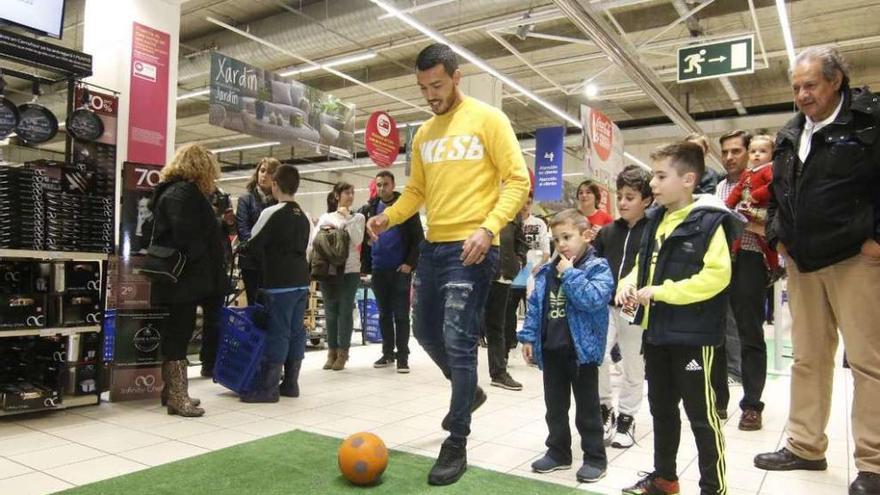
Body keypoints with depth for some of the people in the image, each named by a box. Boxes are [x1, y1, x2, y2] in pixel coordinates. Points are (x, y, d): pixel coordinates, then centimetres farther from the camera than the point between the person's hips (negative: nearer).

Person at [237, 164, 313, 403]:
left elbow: (252, 245, -4)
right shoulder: (305, 217, 12)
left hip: (279, 283, -7)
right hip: (301, 281, 7)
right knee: (296, 331, 9)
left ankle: (267, 388, 0)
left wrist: (238, 249, 15)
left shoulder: (272, 213, -9)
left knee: (277, 333, -5)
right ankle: (290, 384, 15)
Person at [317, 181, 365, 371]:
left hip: (350, 270, -2)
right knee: (330, 311, 5)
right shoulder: (324, 218, 11)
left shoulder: (357, 217, 5)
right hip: (328, 270, 2)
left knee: (345, 311, -1)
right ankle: (332, 351, 15)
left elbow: (357, 240, -10)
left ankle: (342, 352, 7)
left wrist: (346, 219, -9)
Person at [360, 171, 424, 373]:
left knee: (401, 314, -1)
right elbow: (364, 240, 11)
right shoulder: (370, 209, 10)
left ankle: (403, 356, 4)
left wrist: (410, 263, -13)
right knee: (384, 314, 11)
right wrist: (365, 266, 4)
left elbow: (418, 238, -4)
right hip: (378, 270, 4)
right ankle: (388, 352, 21)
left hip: (400, 269, -4)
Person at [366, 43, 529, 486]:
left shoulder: (488, 120, -5)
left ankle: (457, 445, 8)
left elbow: (517, 181, -9)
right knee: (425, 331, 15)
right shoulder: (423, 134, 14)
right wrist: (388, 217, -1)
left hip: (471, 248, -7)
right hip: (433, 246, 8)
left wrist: (488, 228, -23)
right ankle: (468, 392, 41)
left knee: (458, 341, -7)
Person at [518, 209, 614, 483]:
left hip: (582, 349, -5)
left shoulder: (598, 268, -10)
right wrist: (528, 337, 3)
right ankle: (558, 452, 32)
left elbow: (594, 299, -27)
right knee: (555, 406, 17)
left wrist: (570, 274, -21)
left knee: (587, 408, 8)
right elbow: (534, 305, 8)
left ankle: (595, 458, 22)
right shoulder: (547, 271, 6)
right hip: (551, 350, 6)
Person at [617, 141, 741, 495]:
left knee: (701, 414, 4)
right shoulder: (655, 220, 10)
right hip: (657, 330, 8)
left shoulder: (709, 220, -14)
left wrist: (660, 292, -23)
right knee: (661, 407, 18)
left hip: (693, 334, -8)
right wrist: (629, 282, -1)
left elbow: (716, 276, -22)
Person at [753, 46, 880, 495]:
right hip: (801, 261, 6)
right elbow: (776, 192, 23)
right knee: (808, 357, 10)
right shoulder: (789, 136, 15)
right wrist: (777, 236, 12)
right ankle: (805, 446, 19)